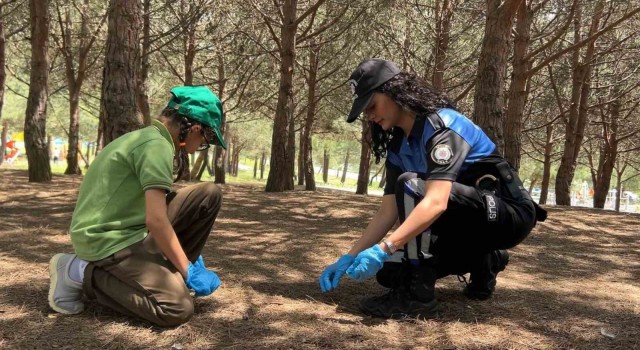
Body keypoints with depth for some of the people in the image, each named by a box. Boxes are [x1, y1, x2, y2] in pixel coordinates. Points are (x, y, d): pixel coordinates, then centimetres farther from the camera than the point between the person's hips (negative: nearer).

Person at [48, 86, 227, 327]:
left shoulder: (146, 137, 13)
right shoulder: (157, 144, -18)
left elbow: (155, 213, 20)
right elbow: (156, 220, -25)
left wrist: (183, 263, 21)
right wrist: (189, 271, -14)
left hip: (128, 231, 9)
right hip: (109, 241, -9)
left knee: (209, 195, 3)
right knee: (179, 308, -21)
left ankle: (169, 272, 10)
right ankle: (81, 272, -7)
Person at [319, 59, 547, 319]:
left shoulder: (441, 124, -22)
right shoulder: (397, 146, 4)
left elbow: (436, 202, -35)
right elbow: (388, 211, 0)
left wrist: (383, 249, -42)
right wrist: (349, 258, -8)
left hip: (509, 214, -9)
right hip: (466, 218, 9)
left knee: (411, 186, -29)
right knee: (389, 272, 0)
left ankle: (418, 295, -22)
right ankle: (483, 261, 14)